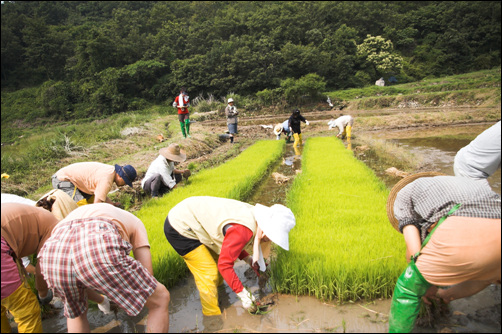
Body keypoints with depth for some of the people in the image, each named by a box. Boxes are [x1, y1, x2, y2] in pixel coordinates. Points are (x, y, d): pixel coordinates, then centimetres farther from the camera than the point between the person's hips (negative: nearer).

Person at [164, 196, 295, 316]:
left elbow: (230, 243, 11)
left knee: (216, 260, 16)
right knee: (208, 273, -3)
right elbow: (225, 265, -24)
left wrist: (248, 259, -1)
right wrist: (243, 294, -15)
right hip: (180, 228, -9)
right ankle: (213, 318, 14)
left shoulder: (251, 214, -3)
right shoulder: (243, 230, -31)